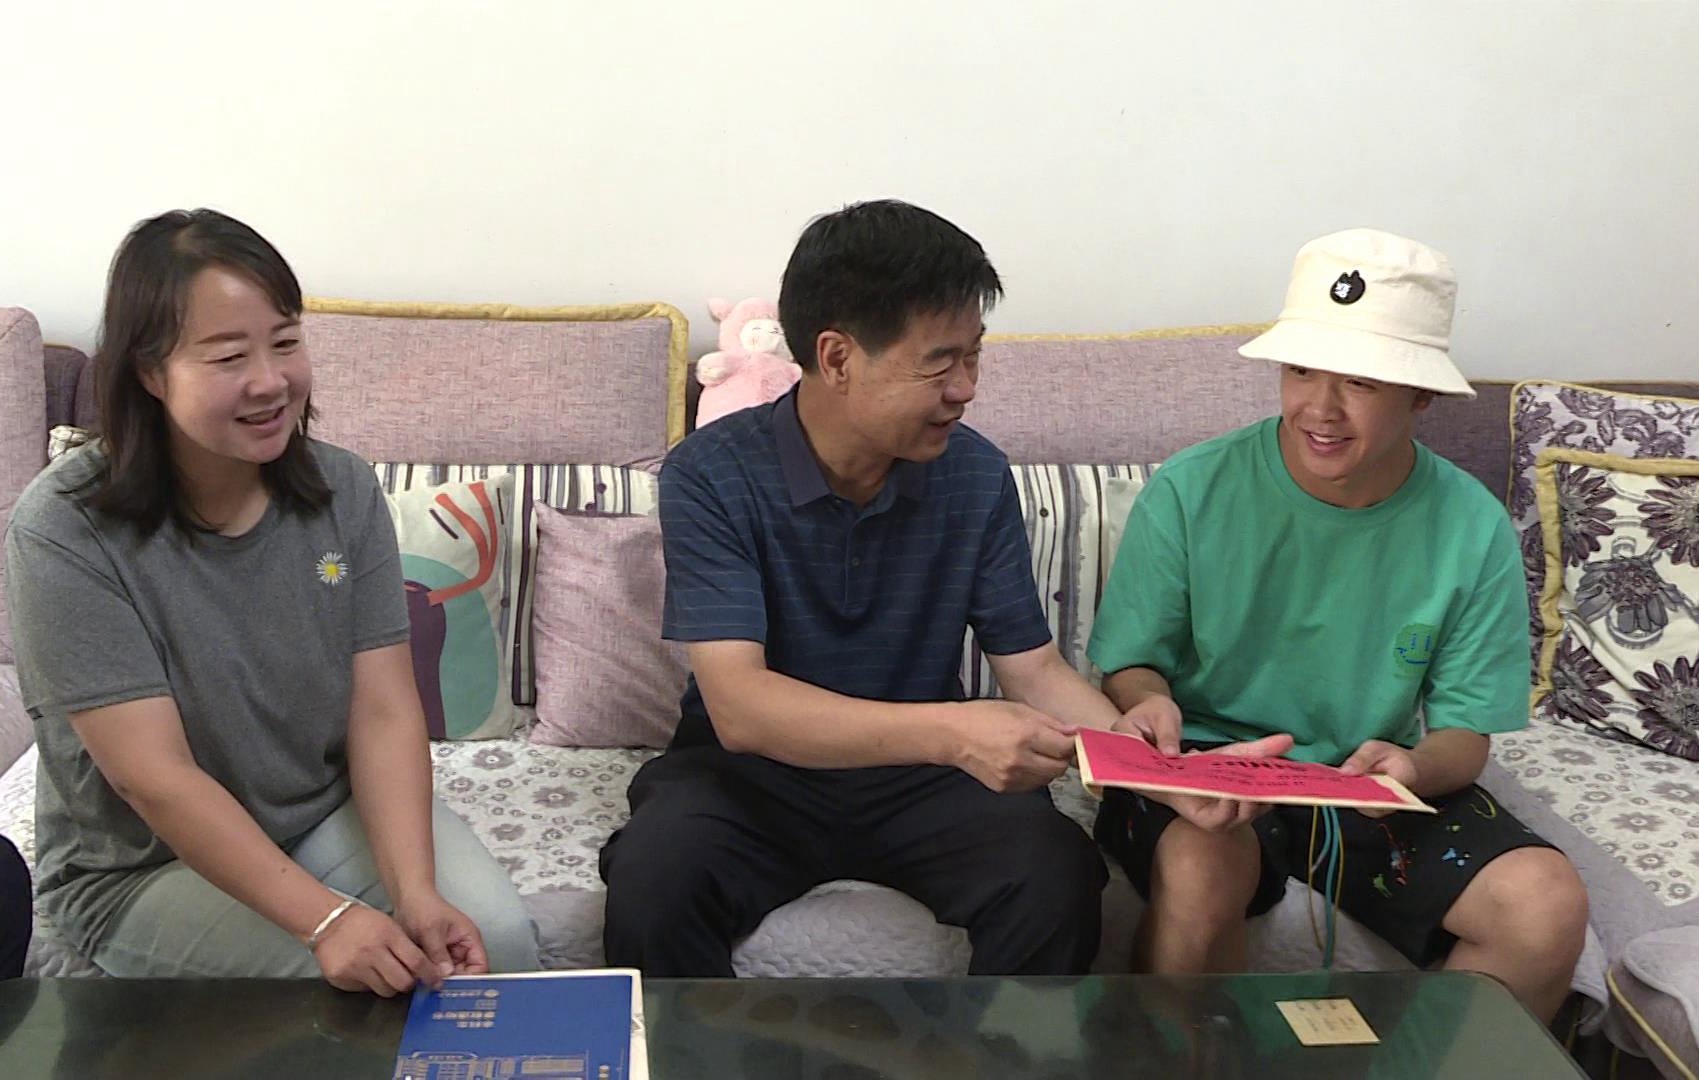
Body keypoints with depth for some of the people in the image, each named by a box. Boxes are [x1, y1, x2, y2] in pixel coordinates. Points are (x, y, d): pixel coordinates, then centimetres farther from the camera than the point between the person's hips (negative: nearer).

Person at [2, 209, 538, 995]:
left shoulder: (342, 489, -6)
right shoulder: (65, 532, -19)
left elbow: (384, 712, -10)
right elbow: (155, 779, -22)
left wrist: (416, 892, -26)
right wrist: (326, 919, -31)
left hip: (334, 813, 4)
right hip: (144, 867, -3)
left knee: (493, 934, -19)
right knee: (357, 981, -25)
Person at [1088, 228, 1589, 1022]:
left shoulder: (1473, 531, -3)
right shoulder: (1189, 492, -9)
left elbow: (1466, 732, 0)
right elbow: (1132, 663, -2)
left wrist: (1416, 765, -24)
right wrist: (1151, 704, -27)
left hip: (1373, 781, 3)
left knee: (1547, 909, -21)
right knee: (1197, 871, -36)